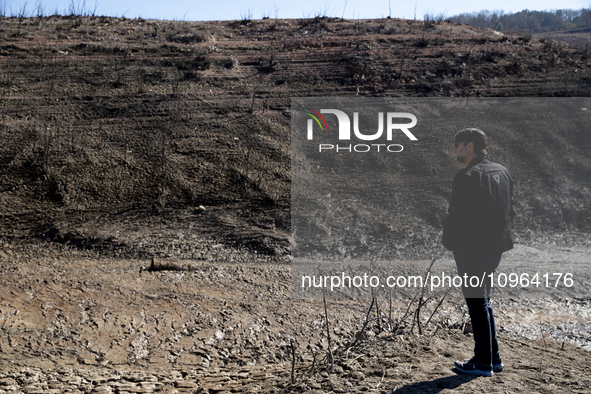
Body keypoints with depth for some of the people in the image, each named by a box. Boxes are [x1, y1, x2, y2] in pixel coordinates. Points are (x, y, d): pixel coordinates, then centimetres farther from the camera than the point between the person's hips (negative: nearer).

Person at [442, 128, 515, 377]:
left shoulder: (467, 177, -17)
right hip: (495, 248, 9)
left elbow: (456, 216, -19)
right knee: (483, 302, 19)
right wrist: (500, 239, 18)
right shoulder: (502, 172, 10)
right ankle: (493, 357, 25)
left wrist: (450, 244, -7)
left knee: (477, 305, 1)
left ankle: (483, 363, 9)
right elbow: (509, 211, 14)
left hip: (472, 251, -9)